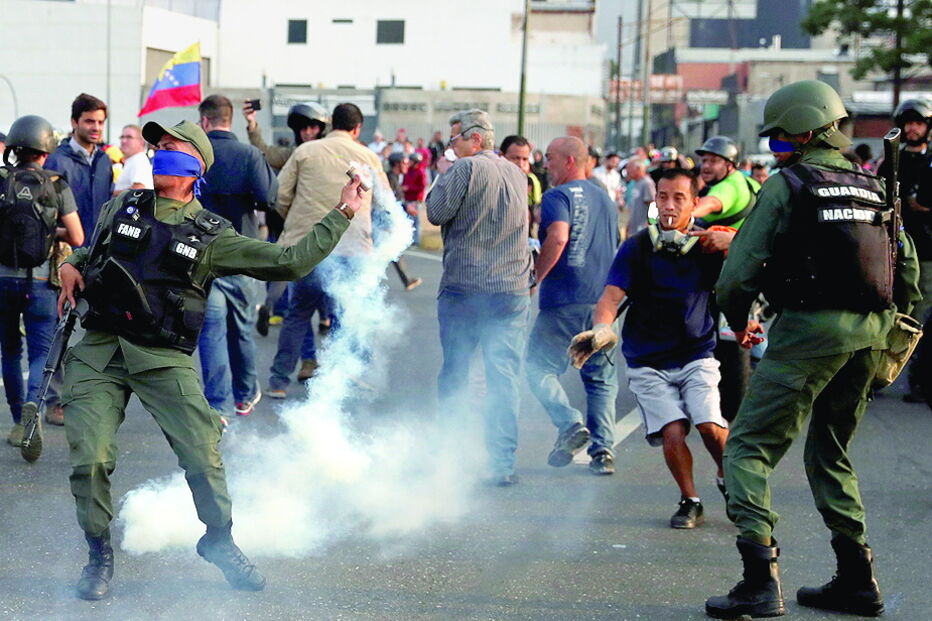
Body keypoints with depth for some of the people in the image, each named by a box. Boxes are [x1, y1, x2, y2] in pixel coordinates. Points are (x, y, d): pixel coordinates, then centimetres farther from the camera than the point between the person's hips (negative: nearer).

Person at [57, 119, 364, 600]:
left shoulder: (211, 236, 6)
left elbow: (290, 262, 4)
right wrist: (70, 267, 9)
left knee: (203, 455, -9)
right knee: (90, 459, -10)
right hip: (99, 349, 1)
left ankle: (219, 541, 17)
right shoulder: (122, 207, 13)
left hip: (164, 358, -1)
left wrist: (342, 213, 5)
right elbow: (90, 251, 32)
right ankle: (99, 555, 11)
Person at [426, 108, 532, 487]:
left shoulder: (465, 169, -9)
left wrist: (441, 179, 5)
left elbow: (436, 213, -8)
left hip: (463, 289, -4)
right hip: (512, 291, 4)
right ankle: (502, 463, 0)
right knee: (504, 377, 3)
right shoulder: (517, 174, 11)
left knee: (454, 374, 8)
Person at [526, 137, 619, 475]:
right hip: (603, 301, 7)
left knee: (539, 367, 4)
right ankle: (603, 450, 4)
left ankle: (570, 424, -15)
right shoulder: (605, 199, 18)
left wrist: (534, 278, -16)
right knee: (601, 377, 11)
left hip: (564, 303, -7)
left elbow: (558, 237, -24)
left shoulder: (558, 196, -7)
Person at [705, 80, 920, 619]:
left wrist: (738, 324, 9)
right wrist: (885, 325, 25)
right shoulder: (873, 188, 14)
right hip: (870, 333, 7)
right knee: (831, 453, 21)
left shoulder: (787, 185, -5)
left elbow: (739, 273, -8)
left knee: (749, 447, -2)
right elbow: (909, 270, 16)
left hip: (810, 331, -7)